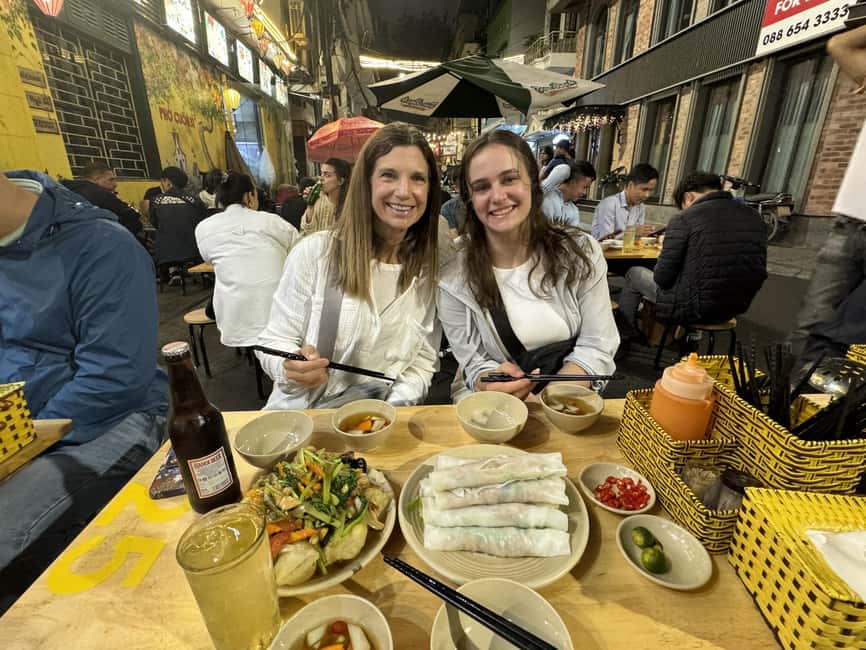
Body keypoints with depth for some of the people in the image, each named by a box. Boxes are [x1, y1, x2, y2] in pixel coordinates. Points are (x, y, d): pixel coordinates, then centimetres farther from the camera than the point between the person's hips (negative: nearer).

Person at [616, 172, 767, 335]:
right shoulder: (754, 216, 2)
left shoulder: (684, 219, -16)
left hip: (693, 307, -6)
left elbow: (662, 277, -16)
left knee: (634, 273, 18)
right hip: (735, 308, 7)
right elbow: (759, 273, 8)